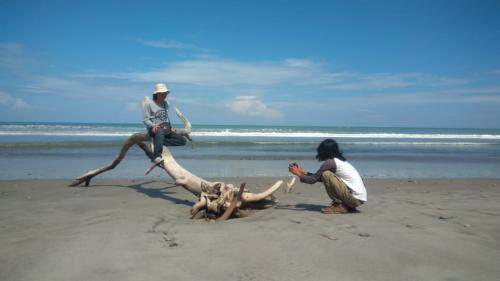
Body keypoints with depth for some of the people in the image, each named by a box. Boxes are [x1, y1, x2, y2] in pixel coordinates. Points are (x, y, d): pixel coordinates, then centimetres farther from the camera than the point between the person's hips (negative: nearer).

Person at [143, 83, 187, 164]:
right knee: (160, 132, -44)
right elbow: (146, 119, -3)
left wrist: (170, 128, 12)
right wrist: (153, 126, -23)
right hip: (154, 129, -7)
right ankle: (157, 156, -54)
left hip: (166, 129, 7)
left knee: (182, 140, -12)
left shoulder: (165, 103, 20)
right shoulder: (149, 103, 1)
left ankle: (157, 143, -23)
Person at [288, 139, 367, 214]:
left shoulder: (330, 162, -13)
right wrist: (303, 172, 20)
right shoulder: (340, 161, 15)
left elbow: (313, 179, -9)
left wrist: (298, 173, 4)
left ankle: (340, 206, -6)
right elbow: (318, 177, 21)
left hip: (356, 198, -10)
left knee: (326, 175, -16)